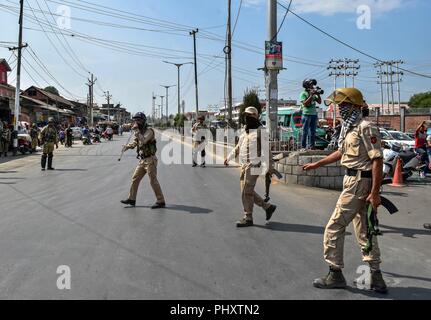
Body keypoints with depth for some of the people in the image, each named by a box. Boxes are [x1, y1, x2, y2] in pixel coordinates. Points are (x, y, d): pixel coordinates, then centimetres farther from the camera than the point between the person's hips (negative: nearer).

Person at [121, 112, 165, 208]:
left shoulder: (149, 131, -13)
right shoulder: (140, 132, 12)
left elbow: (143, 141, -30)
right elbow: (135, 143, 22)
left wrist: (136, 131, -23)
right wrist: (127, 146, 3)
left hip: (150, 160, -9)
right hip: (142, 160, 9)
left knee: (153, 181, -7)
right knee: (135, 179, 12)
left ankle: (161, 202, 0)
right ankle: (132, 199, 23)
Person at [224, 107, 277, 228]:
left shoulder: (260, 131, -7)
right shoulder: (245, 132, 17)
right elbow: (238, 147, 25)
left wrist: (264, 165, -20)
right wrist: (228, 157, 18)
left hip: (254, 165, -8)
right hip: (244, 165, 9)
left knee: (247, 191, -8)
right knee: (247, 191, 9)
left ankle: (248, 218, 2)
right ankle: (268, 207, 23)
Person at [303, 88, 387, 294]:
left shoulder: (365, 128, -17)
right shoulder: (349, 128, 13)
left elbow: (377, 160, -20)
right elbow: (342, 152, 27)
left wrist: (375, 192, -23)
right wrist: (316, 165, 32)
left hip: (359, 183, -10)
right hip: (353, 181, 10)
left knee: (334, 228, -2)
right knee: (363, 230, 14)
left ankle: (335, 275, 10)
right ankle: (376, 277, 23)